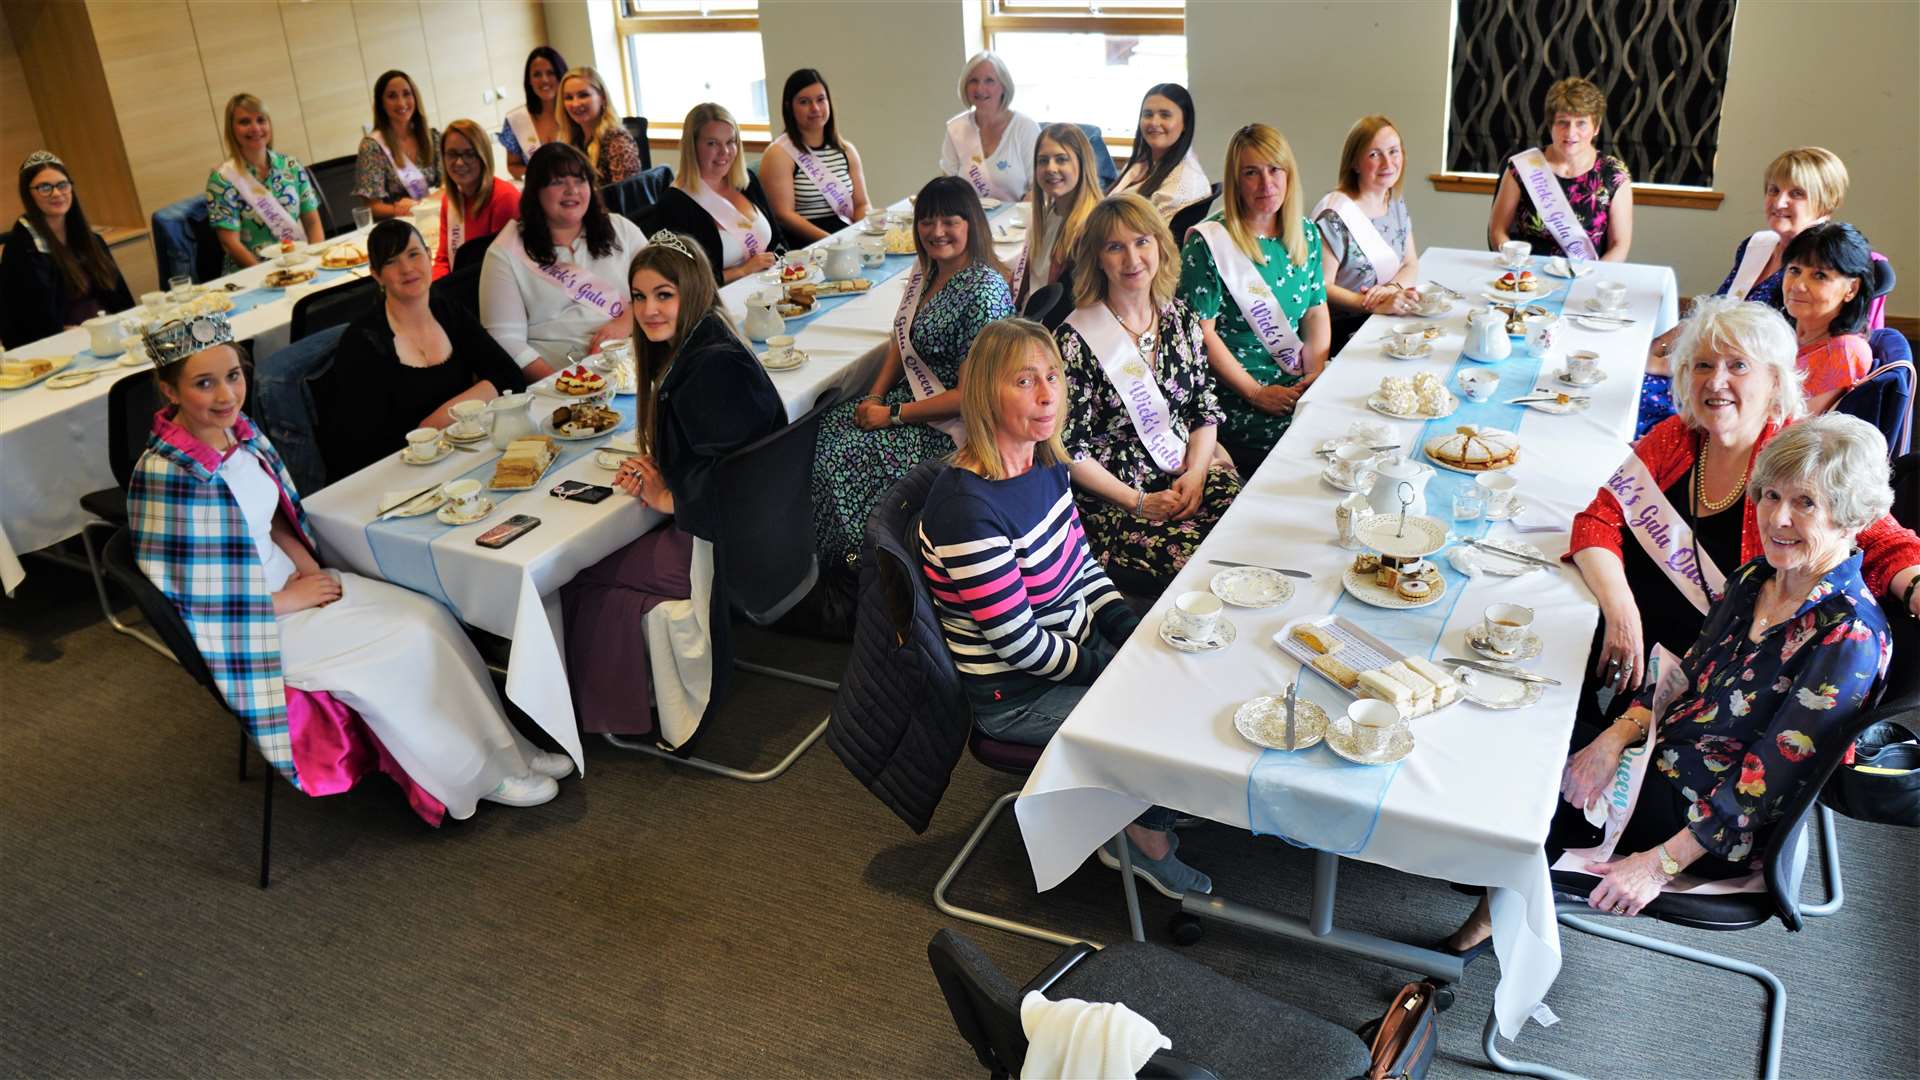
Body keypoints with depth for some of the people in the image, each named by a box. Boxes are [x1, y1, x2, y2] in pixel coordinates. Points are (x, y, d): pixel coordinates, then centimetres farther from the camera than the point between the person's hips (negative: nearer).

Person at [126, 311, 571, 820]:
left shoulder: (239, 430, -1)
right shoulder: (166, 475, -25)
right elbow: (190, 602, -23)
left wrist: (307, 563, -2)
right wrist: (289, 601, -16)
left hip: (289, 580, 7)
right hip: (245, 629, -7)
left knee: (427, 616, -7)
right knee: (403, 646, -15)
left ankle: (504, 749, 3)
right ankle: (479, 776, 2)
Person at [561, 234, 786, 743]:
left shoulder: (715, 365, -23)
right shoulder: (687, 352, 9)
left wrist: (669, 500, -13)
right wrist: (651, 474, 1)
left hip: (727, 541, -9)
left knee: (586, 575, 1)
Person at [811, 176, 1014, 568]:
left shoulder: (985, 291, -22)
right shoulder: (925, 270, 5)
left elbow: (969, 394, -22)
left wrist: (892, 415, -17)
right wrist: (875, 397, 0)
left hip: (950, 424, -9)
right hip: (911, 394, 9)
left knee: (841, 459, -18)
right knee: (822, 429, -6)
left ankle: (854, 565, 4)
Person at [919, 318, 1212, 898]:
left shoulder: (1045, 462, -4)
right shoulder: (967, 508, -32)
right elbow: (1019, 643, -26)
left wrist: (1128, 628, -3)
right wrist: (1117, 669, -15)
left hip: (1078, 643, 9)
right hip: (1017, 696, -9)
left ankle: (1140, 827, 24)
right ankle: (1147, 841, 21)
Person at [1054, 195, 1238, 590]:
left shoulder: (1181, 318, 8)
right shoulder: (1075, 339, -10)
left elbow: (1205, 409, 13)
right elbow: (1070, 450, -9)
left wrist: (1195, 473, -6)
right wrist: (1138, 503, -13)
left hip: (1188, 472, 6)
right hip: (1113, 496, -5)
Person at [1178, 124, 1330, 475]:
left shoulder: (1307, 235, 12)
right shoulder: (1208, 242, -7)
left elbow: (1316, 311, 16)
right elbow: (1202, 332, -11)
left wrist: (1317, 372, -2)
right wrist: (1256, 393, -13)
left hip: (1296, 386, 6)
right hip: (1233, 394, -6)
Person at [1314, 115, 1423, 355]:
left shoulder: (1396, 204, 11)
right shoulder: (1335, 214, -14)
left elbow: (1411, 265, 15)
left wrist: (1392, 288, -8)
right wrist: (1377, 305, -26)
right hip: (1344, 330, -8)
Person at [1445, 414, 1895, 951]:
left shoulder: (1849, 636, -25)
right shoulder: (1757, 577, -2)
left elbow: (1766, 781, -25)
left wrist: (1661, 863, -25)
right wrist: (1617, 735, -11)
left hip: (1720, 832, -7)